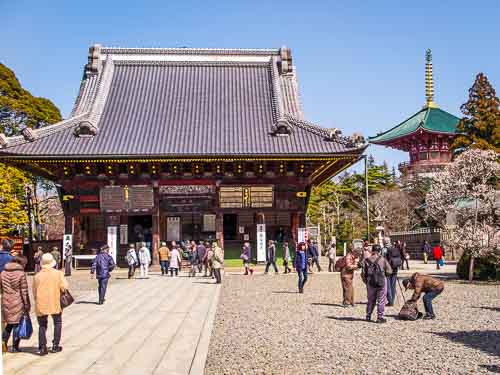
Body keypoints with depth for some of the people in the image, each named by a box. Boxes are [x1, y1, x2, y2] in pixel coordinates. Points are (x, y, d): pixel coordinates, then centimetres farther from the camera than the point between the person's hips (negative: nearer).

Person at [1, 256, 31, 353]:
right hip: (18, 303, -4)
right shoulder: (21, 274, -11)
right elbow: (24, 291, -11)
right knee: (17, 323, 5)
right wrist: (27, 305, -5)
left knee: (9, 323, 18)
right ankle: (15, 347, 9)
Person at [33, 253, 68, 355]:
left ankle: (42, 348, 7)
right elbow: (64, 287, -11)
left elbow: (34, 292, 5)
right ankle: (55, 346, 15)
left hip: (41, 304, 1)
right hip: (55, 303, -1)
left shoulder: (37, 276, 0)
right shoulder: (58, 273, -6)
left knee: (42, 325, 12)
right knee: (57, 323, 17)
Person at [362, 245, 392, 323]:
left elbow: (363, 273, -1)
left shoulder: (366, 260, -2)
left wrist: (366, 282, 13)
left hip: (370, 283, 3)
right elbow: (389, 271, -6)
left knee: (371, 300, 17)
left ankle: (368, 316, 23)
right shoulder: (383, 259, -7)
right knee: (381, 300, 7)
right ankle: (380, 317, 8)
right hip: (382, 282, -3)